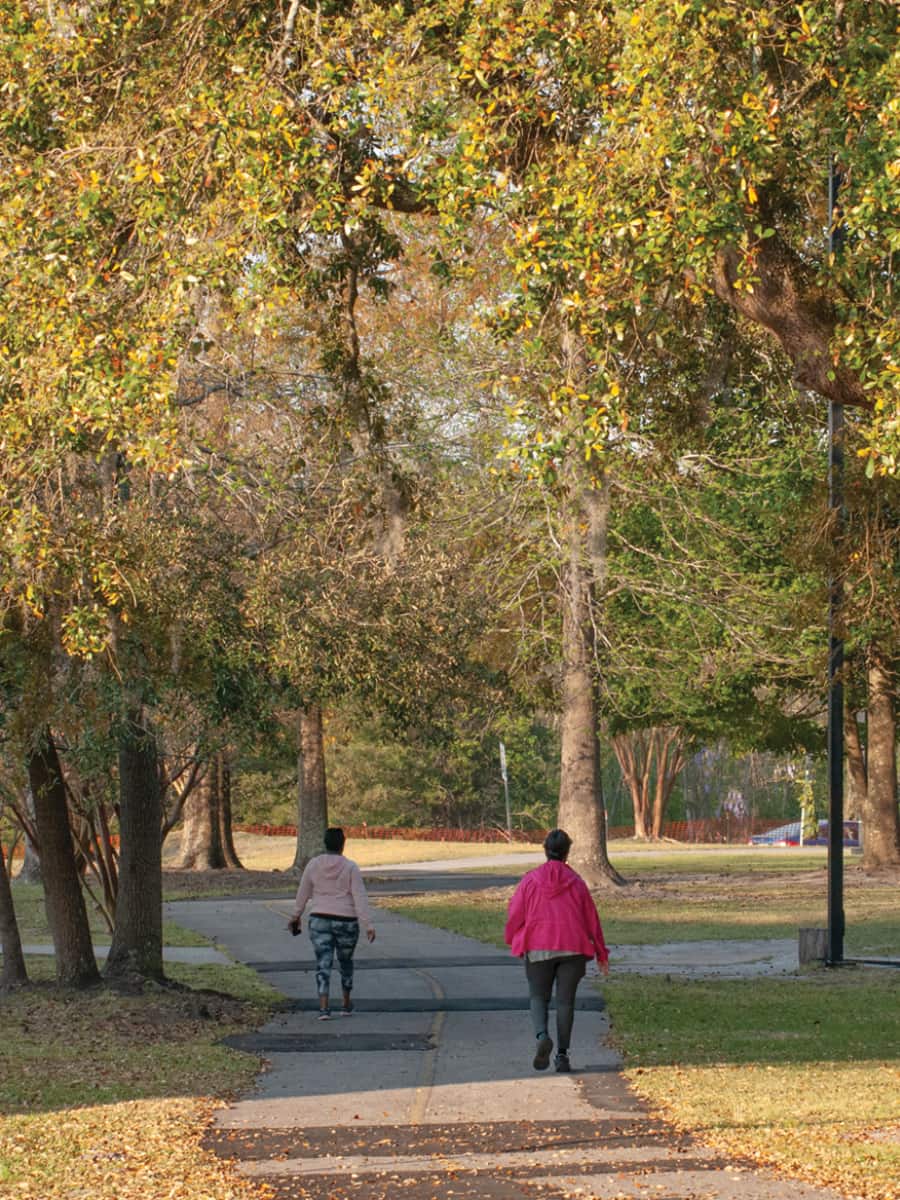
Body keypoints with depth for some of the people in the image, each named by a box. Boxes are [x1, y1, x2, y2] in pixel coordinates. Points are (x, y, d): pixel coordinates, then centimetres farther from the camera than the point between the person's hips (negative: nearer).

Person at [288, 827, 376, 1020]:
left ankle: (324, 1008, -16)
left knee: (323, 966, -1)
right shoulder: (350, 867, -8)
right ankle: (346, 1005, 31)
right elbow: (360, 898, -13)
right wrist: (369, 926, -14)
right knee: (346, 962, 20)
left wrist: (296, 915, 23)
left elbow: (303, 893, 8)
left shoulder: (313, 864, -2)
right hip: (346, 923, -1)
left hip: (320, 922, 1)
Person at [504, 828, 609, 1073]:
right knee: (565, 1000, 8)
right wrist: (601, 954, 14)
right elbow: (591, 919, 6)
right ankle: (562, 1054, 3)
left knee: (538, 996, 10)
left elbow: (515, 914, 0)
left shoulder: (530, 880, -1)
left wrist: (512, 940, 20)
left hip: (538, 949, -1)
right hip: (572, 948, 1)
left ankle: (542, 1035, -18)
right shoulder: (576, 882, 2)